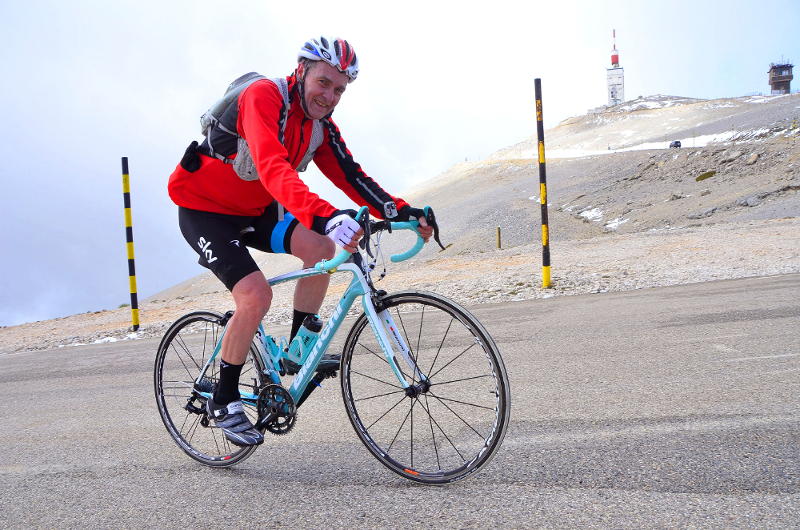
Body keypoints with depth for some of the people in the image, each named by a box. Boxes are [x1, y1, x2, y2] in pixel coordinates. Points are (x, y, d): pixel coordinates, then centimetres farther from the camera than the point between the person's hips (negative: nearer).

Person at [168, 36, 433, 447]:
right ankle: (223, 401, -3)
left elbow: (350, 177, -7)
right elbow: (273, 168, -44)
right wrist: (324, 216, -59)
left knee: (320, 249, -17)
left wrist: (402, 212, -22)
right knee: (256, 295, -23)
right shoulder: (264, 97, -28)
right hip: (203, 209, -7)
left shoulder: (320, 127, -2)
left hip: (255, 210, 7)